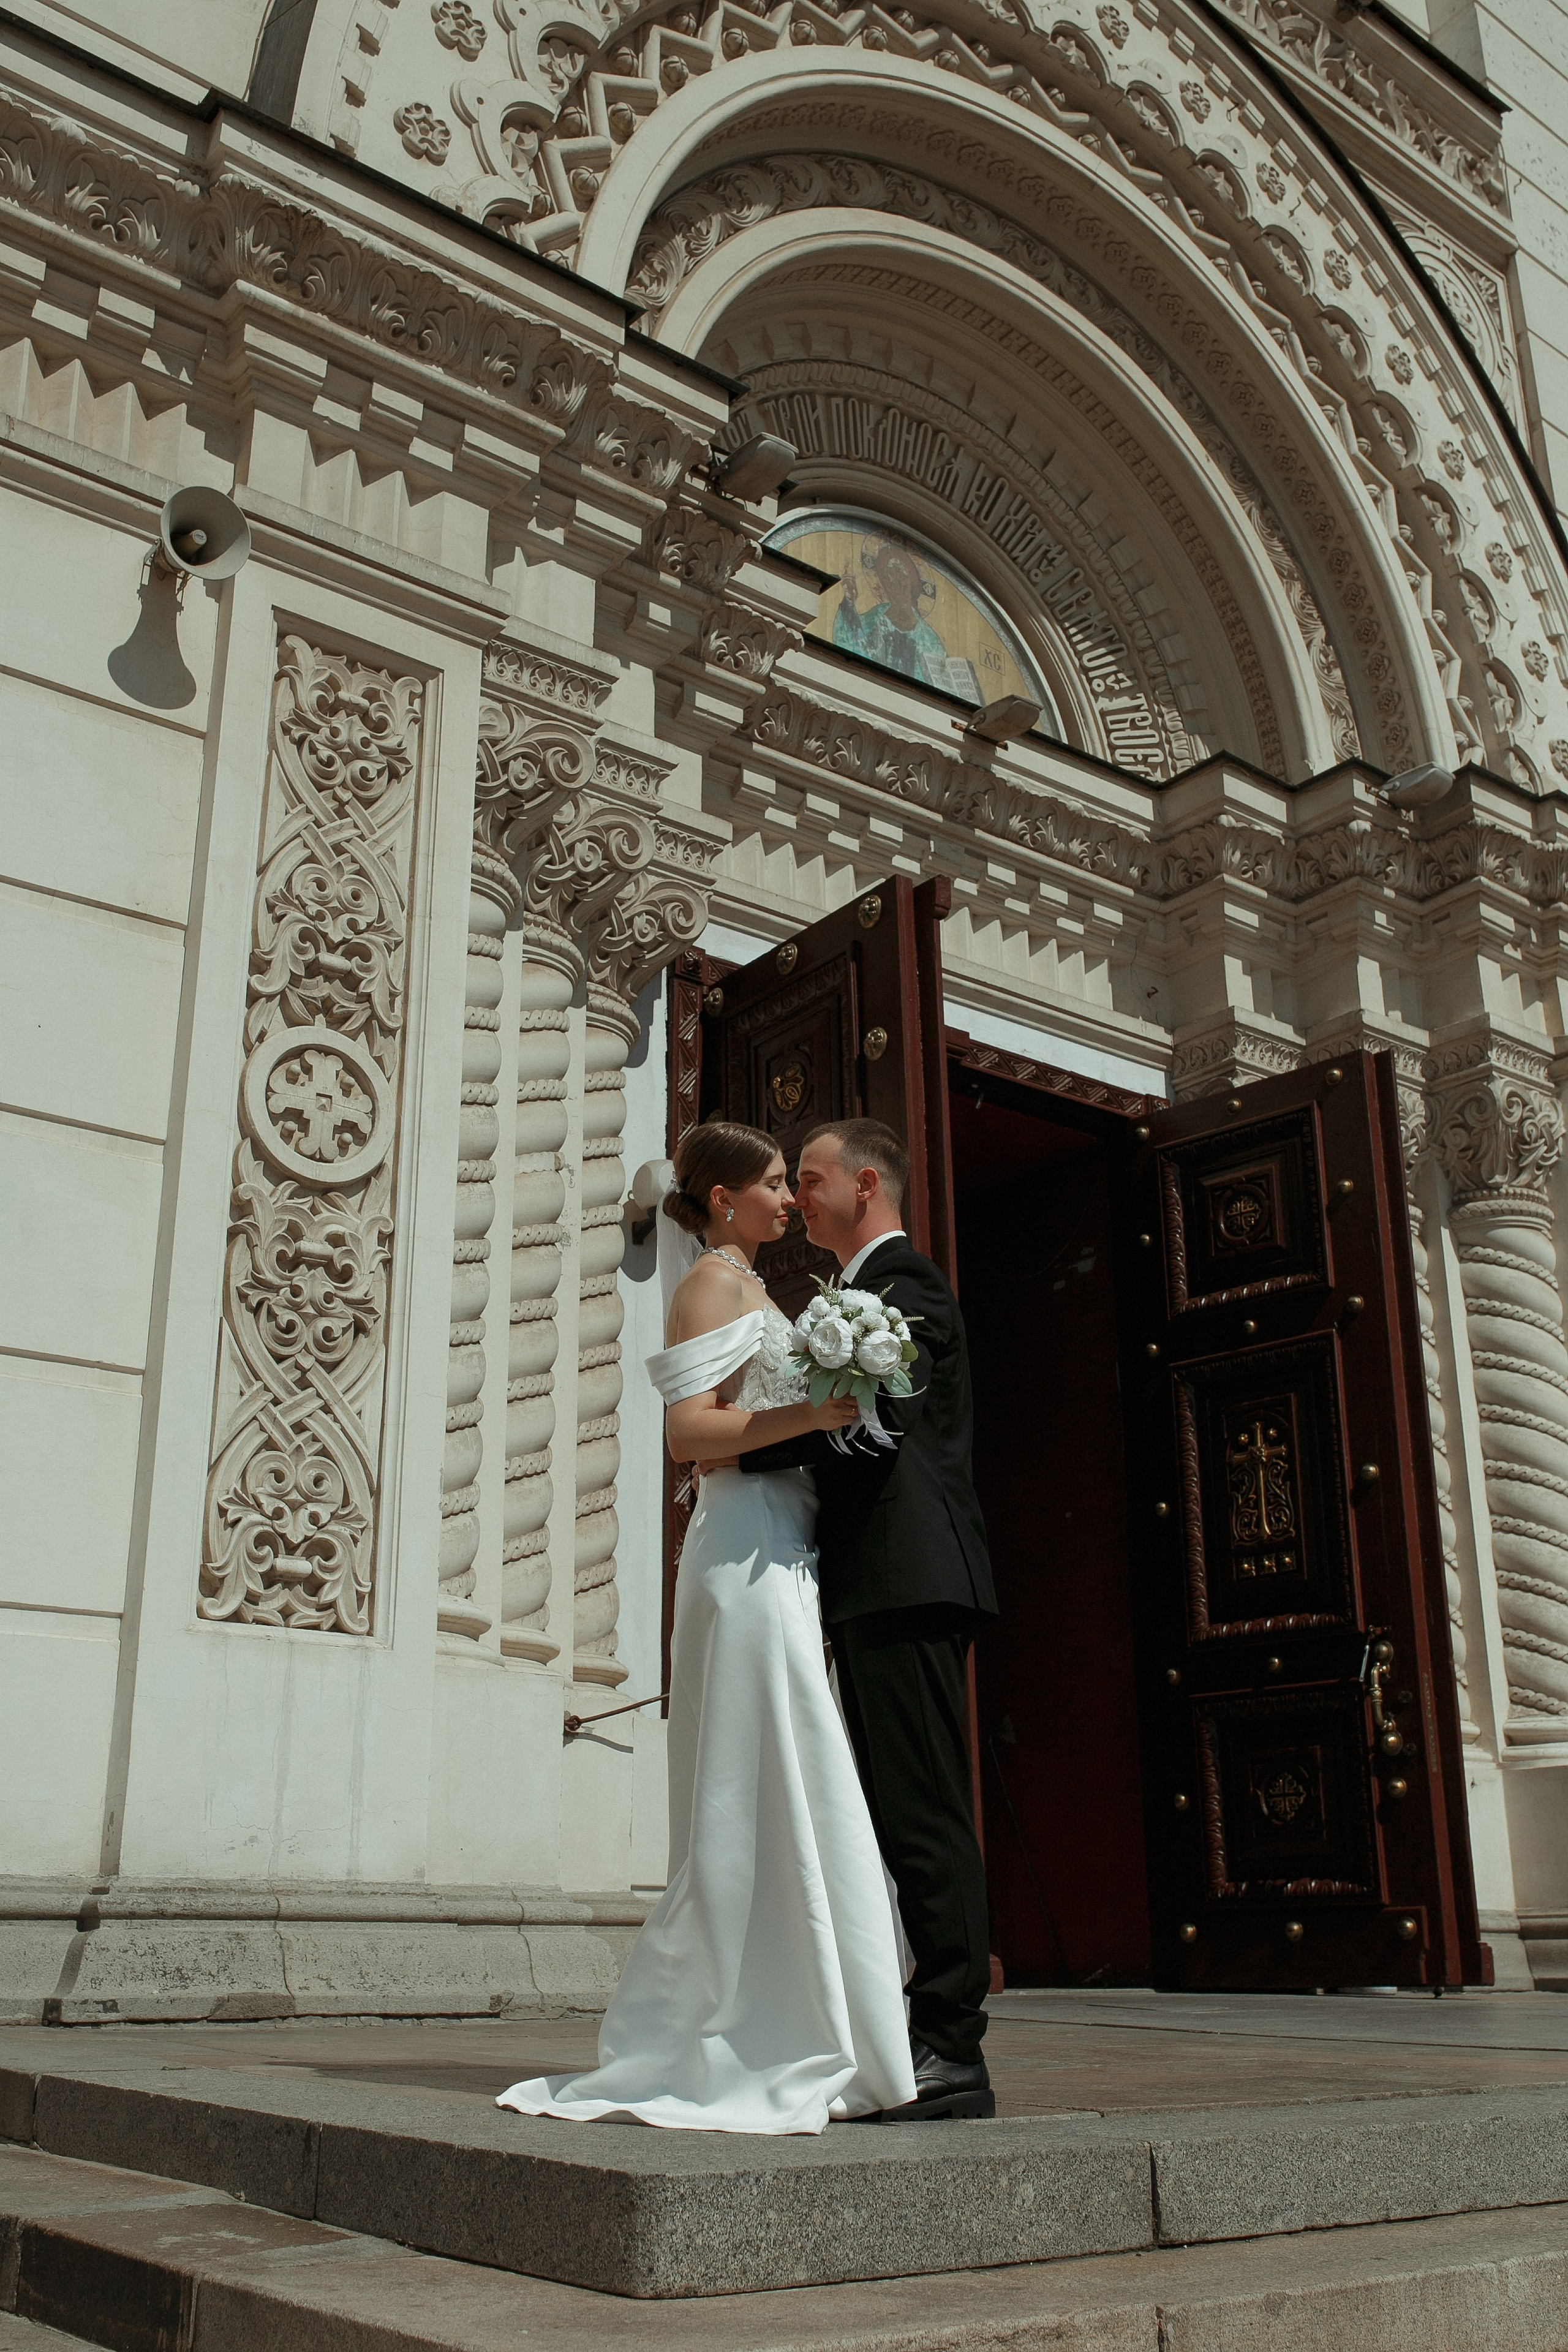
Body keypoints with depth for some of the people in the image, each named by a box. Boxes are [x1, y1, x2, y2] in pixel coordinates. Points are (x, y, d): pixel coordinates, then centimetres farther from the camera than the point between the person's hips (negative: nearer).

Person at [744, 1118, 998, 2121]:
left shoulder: (904, 1283, -5)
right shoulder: (867, 1290, 25)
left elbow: (875, 1419, -21)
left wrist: (736, 1448, -12)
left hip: (906, 1580, -10)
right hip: (883, 1585, 10)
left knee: (923, 1812, -9)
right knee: (903, 1814, 10)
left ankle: (952, 2051, -5)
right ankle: (932, 2039, 16)